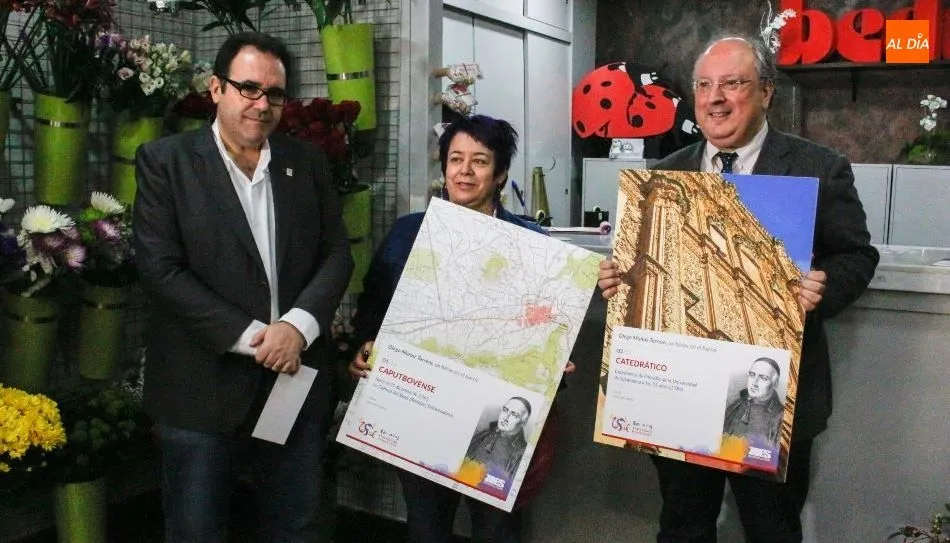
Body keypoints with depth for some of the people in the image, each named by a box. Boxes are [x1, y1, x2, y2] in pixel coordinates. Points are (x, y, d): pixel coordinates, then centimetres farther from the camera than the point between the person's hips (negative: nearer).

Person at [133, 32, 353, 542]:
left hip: (296, 379, 3)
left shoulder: (307, 161, 8)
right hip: (202, 387, -3)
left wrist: (297, 325, -13)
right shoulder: (165, 160, -2)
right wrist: (251, 336, -15)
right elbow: (160, 268, -11)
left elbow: (336, 254, 5)